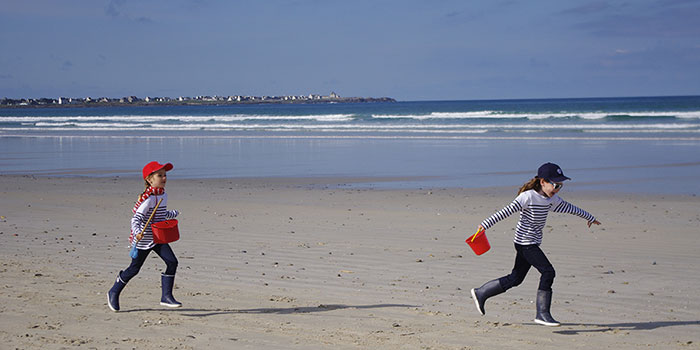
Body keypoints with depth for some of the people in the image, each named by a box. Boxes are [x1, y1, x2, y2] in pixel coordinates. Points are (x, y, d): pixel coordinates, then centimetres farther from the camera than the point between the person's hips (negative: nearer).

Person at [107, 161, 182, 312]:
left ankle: (166, 296, -3)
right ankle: (114, 292, 26)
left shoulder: (163, 195, 5)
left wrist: (173, 214, 41)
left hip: (158, 238, 7)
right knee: (134, 268, 5)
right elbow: (136, 218, -27)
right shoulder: (149, 198, -22)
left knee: (172, 262, -8)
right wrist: (137, 232, -44)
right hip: (144, 239, -7)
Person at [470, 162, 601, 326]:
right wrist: (485, 225, -24)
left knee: (516, 278, 12)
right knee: (548, 271, -13)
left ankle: (481, 293, 23)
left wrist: (589, 217, 37)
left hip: (532, 244, 9)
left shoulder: (551, 199, 9)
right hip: (525, 243, -9)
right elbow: (506, 211, -20)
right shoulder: (528, 197, -16)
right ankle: (542, 313, -10)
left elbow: (569, 207, 24)